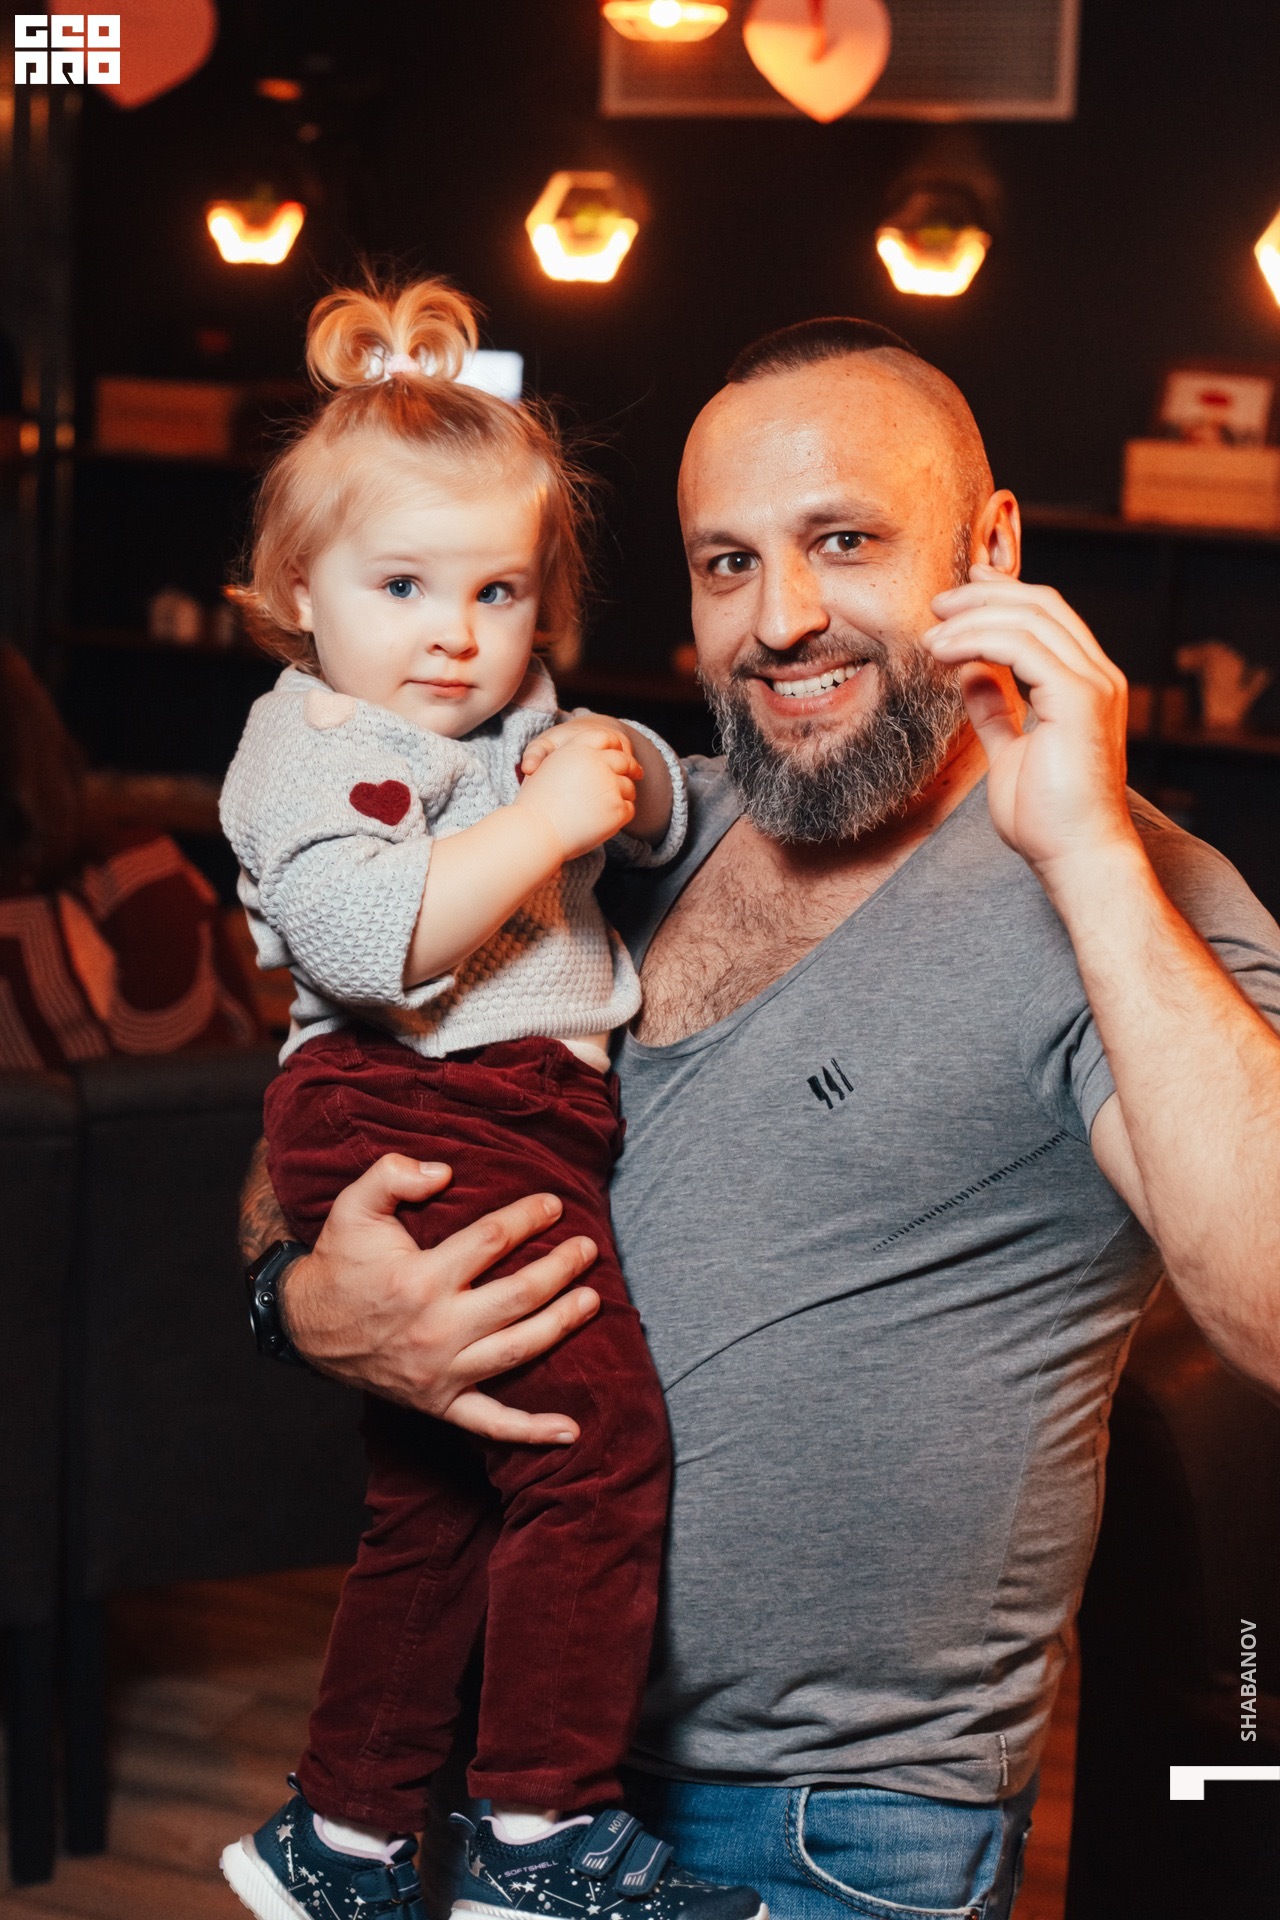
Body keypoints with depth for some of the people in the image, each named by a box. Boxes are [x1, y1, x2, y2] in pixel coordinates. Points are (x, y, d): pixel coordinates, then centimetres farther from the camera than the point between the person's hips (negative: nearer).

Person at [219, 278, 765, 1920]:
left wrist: (625, 773, 2)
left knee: (437, 1506, 16)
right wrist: (546, 815, -21)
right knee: (598, 1435, -17)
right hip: (418, 1119, -10)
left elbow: (671, 818, 23)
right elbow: (372, 936, -23)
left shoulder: (513, 729, 21)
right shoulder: (311, 748, -6)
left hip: (518, 1124, 10)